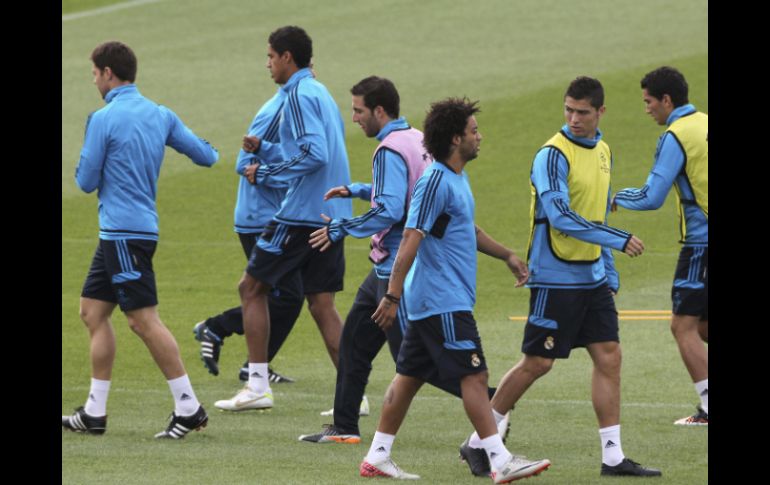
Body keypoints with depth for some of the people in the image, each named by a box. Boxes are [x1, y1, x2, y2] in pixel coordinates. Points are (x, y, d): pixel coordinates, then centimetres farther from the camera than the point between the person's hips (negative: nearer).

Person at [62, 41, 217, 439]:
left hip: (123, 232, -9)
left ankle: (188, 407, -8)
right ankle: (94, 413, 13)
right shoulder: (160, 115, 8)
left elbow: (86, 181, -9)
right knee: (92, 311, 13)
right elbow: (206, 156, 10)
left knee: (143, 319, -8)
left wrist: (84, 167, 14)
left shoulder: (104, 119, -13)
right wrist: (211, 151, 34)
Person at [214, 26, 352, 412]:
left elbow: (315, 155, -23)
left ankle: (257, 386, 2)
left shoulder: (300, 95, -12)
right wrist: (264, 148, 16)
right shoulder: (321, 93, 17)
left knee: (251, 288, 4)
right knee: (322, 305, 8)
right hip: (332, 215, 9)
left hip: (301, 213, -9)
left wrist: (266, 175, -15)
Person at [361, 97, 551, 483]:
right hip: (443, 302, -10)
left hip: (429, 304, 10)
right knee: (474, 377, -9)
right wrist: (393, 296, -25)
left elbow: (468, 230, 30)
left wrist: (506, 255, 30)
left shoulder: (456, 179, 14)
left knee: (410, 377, 11)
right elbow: (410, 241, -22)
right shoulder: (436, 182, -18)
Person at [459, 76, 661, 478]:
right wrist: (619, 240, -23)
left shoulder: (602, 152, 11)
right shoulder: (553, 155, -14)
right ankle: (478, 442, 9)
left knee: (608, 356, 2)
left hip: (592, 278, 7)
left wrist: (609, 272, 19)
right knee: (537, 362, -4)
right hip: (555, 277, -7)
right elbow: (560, 216, -23)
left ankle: (613, 456, 5)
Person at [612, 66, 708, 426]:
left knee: (684, 325, -3)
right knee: (701, 325, 16)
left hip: (702, 242, -8)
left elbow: (652, 197, -15)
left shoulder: (676, 137, -14)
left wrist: (619, 198, 2)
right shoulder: (705, 125, 11)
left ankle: (708, 407, -5)